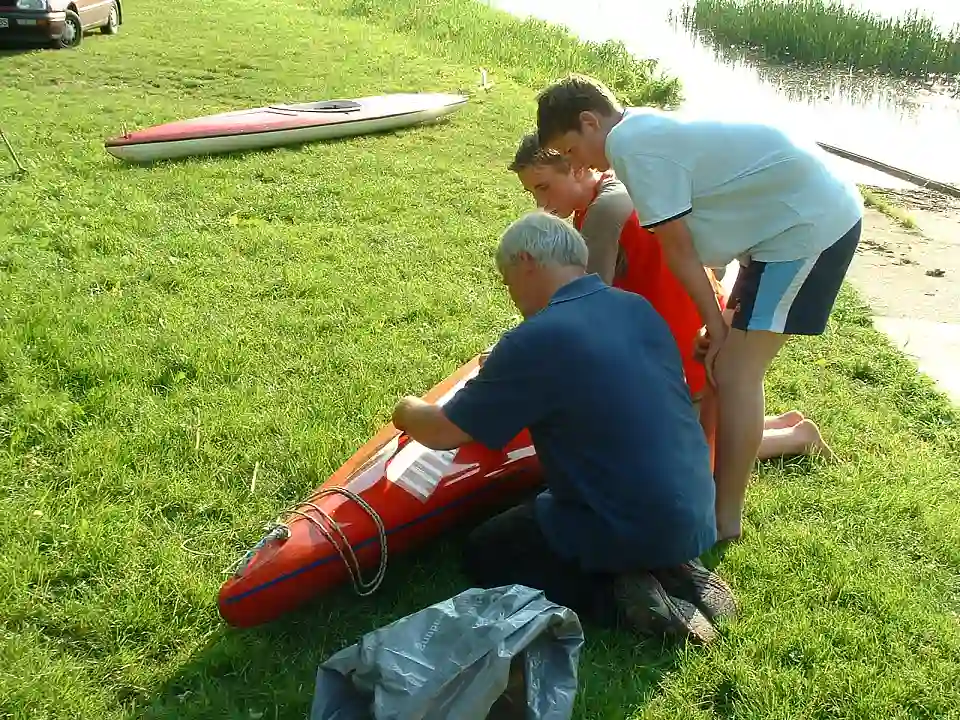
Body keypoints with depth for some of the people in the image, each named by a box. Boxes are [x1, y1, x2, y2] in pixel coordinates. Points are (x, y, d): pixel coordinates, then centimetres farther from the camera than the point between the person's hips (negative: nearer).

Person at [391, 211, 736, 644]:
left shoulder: (536, 339, -19)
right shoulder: (640, 310, 4)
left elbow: (443, 433, -11)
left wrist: (408, 411, 13)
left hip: (629, 528, -7)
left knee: (483, 556, 13)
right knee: (531, 511, 31)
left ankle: (621, 597, -4)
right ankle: (669, 570, 10)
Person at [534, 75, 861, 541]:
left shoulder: (632, 144, -17)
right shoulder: (644, 129, 12)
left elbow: (677, 245, -15)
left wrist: (714, 322, -6)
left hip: (812, 224, -10)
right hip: (814, 211, 10)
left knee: (733, 373, -7)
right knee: (732, 363, 16)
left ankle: (724, 520, 2)